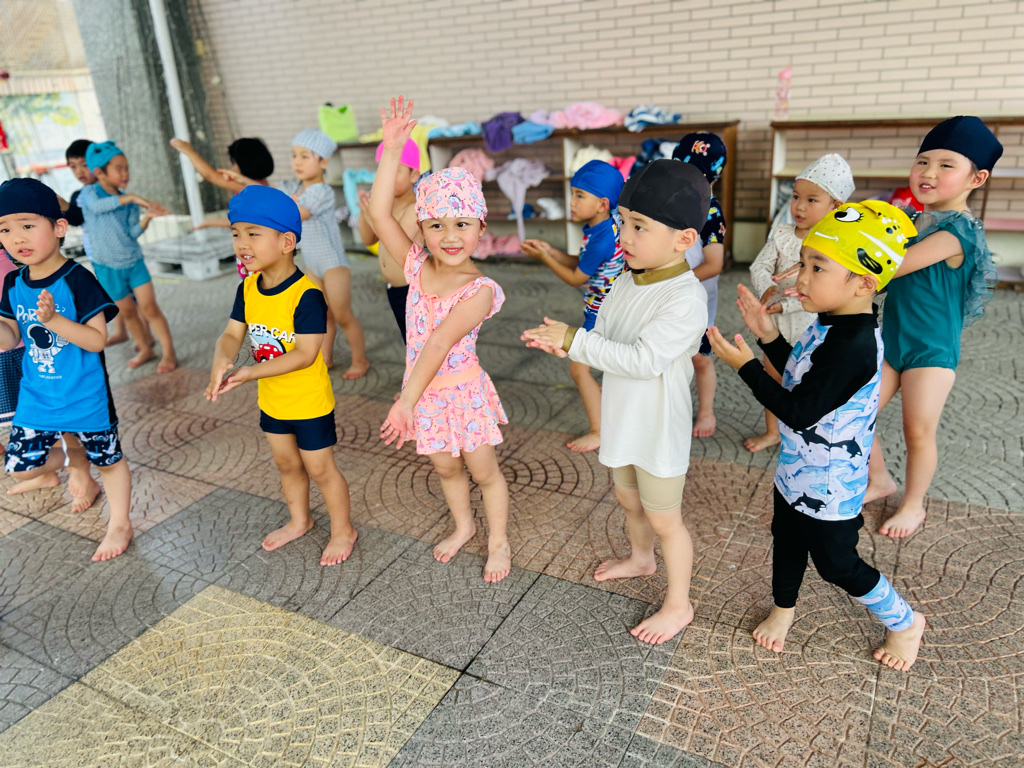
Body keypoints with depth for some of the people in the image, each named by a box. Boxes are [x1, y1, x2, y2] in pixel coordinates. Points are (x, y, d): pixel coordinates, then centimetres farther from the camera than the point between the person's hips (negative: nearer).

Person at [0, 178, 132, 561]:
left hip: (86, 396, -5)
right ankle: (76, 462, 36)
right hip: (36, 396, 6)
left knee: (108, 459, 9)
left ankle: (120, 525, 29)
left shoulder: (77, 280, -18)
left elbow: (97, 340, -21)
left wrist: (54, 320, -34)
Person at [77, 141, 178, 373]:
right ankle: (145, 350, 25)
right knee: (127, 311, 10)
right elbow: (97, 205, -33)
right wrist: (131, 197, -39)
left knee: (149, 306, -7)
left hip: (134, 262, 1)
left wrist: (147, 216, -23)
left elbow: (133, 233, -6)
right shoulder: (90, 192, -9)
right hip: (108, 267, -1)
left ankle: (168, 352, -4)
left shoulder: (129, 202, 1)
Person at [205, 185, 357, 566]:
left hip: (309, 402, -7)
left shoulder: (306, 294, -26)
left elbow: (305, 353, -28)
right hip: (271, 400, 7)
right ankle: (299, 520, 48)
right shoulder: (248, 288, -3)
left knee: (320, 468, 9)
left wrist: (250, 372, -32)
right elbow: (232, 335, -3)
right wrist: (221, 363, -26)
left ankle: (343, 530, 31)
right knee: (287, 464, 24)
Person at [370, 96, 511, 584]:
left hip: (462, 391, -5)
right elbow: (379, 213, -13)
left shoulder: (479, 291, -21)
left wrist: (407, 401, -28)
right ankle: (463, 526, 46)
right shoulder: (416, 266, -6)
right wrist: (392, 150, -17)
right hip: (424, 392, 5)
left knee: (483, 471, 11)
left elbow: (438, 346, -26)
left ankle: (498, 541, 33)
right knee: (446, 469, 22)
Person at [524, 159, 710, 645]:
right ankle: (641, 558, 56)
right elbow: (605, 341, 5)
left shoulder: (686, 298, -27)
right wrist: (562, 345, -16)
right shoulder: (627, 281, -1)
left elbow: (643, 359, -33)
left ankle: (678, 604, 31)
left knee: (664, 519, 9)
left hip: (659, 429, -8)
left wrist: (574, 340, -30)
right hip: (623, 420, 8)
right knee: (628, 498, 28)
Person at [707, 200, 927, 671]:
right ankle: (784, 607, 50)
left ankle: (904, 622, 37)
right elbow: (801, 377, 11)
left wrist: (745, 365, -29)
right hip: (798, 468, 9)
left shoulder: (853, 348, -33)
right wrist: (769, 336, 0)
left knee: (836, 562, 12)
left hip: (829, 484, -9)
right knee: (787, 539, 24)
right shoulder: (833, 325, -3)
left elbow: (799, 412, -30)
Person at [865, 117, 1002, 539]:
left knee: (918, 431, 3)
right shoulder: (912, 220, 5)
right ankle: (880, 480, 32)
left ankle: (913, 504, 27)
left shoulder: (959, 228, -19)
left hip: (931, 349, -7)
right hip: (891, 340, 7)